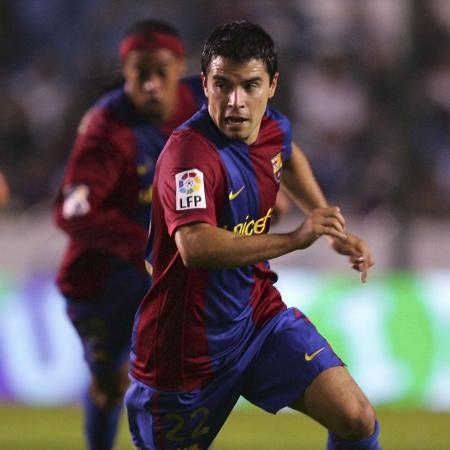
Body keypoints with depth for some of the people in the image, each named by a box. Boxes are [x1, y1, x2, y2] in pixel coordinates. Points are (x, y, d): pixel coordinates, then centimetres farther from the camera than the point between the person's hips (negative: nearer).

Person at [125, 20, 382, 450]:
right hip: (190, 344, -6)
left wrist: (333, 229, 24)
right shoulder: (188, 152, -26)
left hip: (258, 315, 6)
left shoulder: (274, 129, -1)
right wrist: (294, 239, -42)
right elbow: (195, 247, -42)